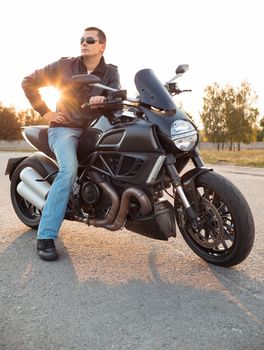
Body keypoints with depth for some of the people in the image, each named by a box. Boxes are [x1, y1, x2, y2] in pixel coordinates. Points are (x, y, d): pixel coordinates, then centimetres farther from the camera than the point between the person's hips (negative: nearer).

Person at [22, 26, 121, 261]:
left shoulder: (111, 72, 10)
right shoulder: (65, 65, 7)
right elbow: (29, 82, 10)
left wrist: (104, 99, -35)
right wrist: (45, 112, -1)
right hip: (64, 128, -3)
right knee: (69, 169, -30)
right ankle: (46, 236, -25)